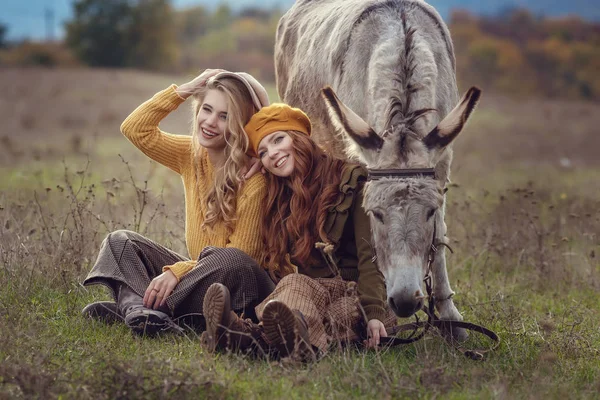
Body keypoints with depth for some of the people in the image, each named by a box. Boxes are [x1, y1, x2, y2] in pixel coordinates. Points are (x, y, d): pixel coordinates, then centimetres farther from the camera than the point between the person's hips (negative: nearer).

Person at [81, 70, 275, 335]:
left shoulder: (253, 173, -15)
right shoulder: (192, 154, 5)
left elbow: (242, 252, -19)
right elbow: (135, 129, 2)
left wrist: (179, 272, -27)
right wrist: (182, 91, -5)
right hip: (199, 271, 7)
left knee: (230, 260, -39)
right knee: (120, 241, -5)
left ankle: (128, 306, -33)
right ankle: (140, 311, -37)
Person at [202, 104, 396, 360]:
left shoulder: (351, 179, 3)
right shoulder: (279, 201, 22)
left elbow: (369, 255, -7)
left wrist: (374, 313, -21)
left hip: (356, 295, -4)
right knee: (294, 284, -33)